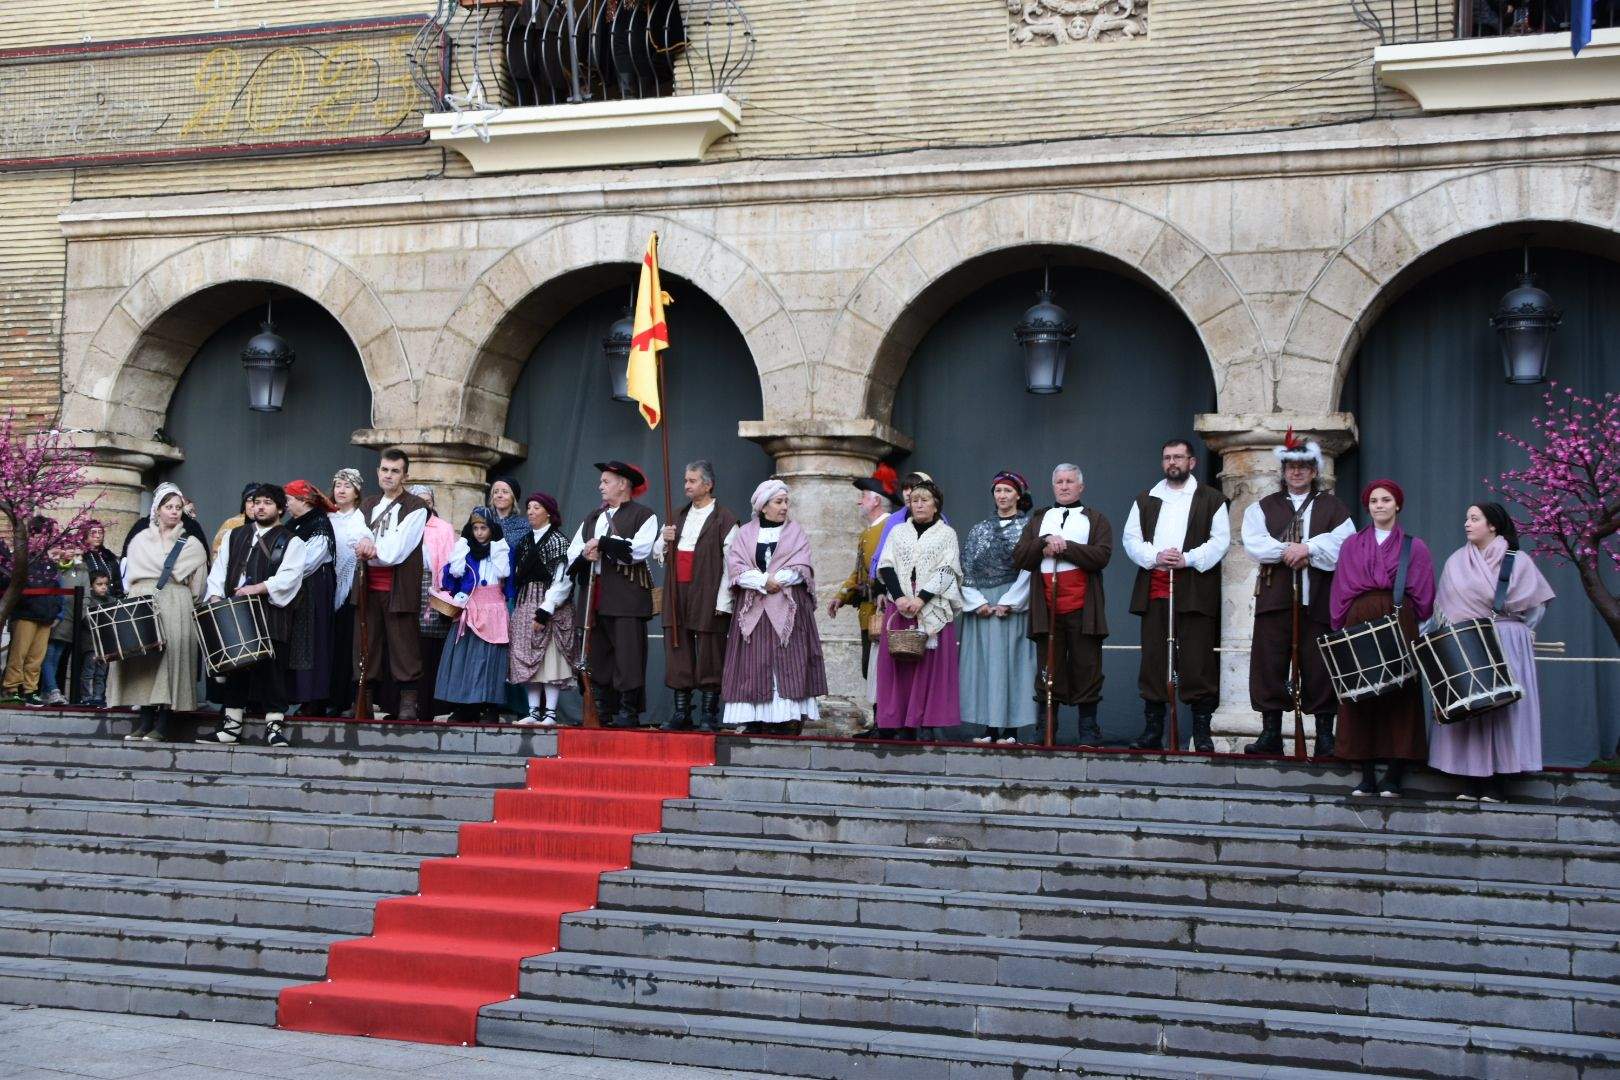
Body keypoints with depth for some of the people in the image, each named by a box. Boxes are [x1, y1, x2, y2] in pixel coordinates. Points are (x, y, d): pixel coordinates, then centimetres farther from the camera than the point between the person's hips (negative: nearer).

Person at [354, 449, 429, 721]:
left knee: (404, 645, -4)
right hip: (369, 585, 5)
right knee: (366, 644, 6)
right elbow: (356, 537, 1)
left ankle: (408, 702, -2)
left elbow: (397, 551, -11)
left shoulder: (416, 508, -2)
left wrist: (369, 550, -5)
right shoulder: (367, 506, 17)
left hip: (400, 587, -5)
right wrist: (366, 542, -19)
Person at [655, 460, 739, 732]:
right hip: (677, 595, 6)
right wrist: (665, 540, -2)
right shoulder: (679, 516, 17)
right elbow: (657, 553, 21)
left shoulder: (724, 519, -4)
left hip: (707, 597, -6)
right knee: (678, 653, 6)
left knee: (708, 655, -1)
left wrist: (723, 601, -15)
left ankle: (710, 714, 6)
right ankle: (681, 713, 12)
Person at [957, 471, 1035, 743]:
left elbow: (1029, 569, -6)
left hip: (1013, 605, -4)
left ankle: (1011, 728, -4)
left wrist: (1008, 603, -12)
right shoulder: (979, 529, 15)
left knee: (1010, 659, -5)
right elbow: (966, 570, 8)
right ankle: (990, 727, 2)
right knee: (984, 660, 0)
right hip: (982, 605, 4)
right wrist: (977, 602, -6)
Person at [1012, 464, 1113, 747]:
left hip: (1083, 608, -2)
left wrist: (1063, 547, -10)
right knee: (1048, 669, 2)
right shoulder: (1038, 520, 19)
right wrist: (1045, 542, -8)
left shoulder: (1095, 520, 12)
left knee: (1086, 668, 0)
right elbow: (1019, 558, 7)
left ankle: (1088, 730, 6)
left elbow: (1102, 555, -7)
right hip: (1046, 607, 2)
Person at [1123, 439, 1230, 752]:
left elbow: (1220, 540, 0)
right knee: (1153, 660, 3)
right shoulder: (1146, 500, 18)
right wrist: (1155, 557, -8)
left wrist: (1187, 559, -13)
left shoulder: (1210, 499, 8)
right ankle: (1152, 731, 9)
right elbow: (1130, 538, 10)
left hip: (1195, 592, -3)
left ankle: (1202, 733, -1)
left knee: (1197, 662, -6)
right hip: (1154, 591, 3)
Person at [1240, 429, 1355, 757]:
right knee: (1269, 665, -1)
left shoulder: (1333, 507, 11)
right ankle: (1271, 735, 5)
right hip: (1275, 597, 1)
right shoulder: (1263, 507, 15)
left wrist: (1308, 549, -15)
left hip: (1318, 598, -1)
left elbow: (1344, 544, -4)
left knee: (1319, 666, -2)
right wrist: (1286, 551, -13)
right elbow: (1254, 543, -1)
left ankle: (1325, 736, 5)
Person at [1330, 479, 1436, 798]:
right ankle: (1367, 776, 2)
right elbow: (1340, 592, 11)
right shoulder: (1351, 545, 14)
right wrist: (1340, 630, 2)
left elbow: (1422, 596, 7)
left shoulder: (1414, 547, 10)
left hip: (1399, 625, -1)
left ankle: (1393, 778, 0)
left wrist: (1415, 633, -1)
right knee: (1361, 697, -2)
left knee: (1399, 697, -3)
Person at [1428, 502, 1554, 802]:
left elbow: (1538, 603, 5)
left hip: (1506, 645, -3)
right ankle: (1475, 779, 1)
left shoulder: (1517, 561, 4)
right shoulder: (1456, 562, 12)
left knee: (1501, 708, -6)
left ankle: (1496, 781, -4)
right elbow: (1443, 607, 13)